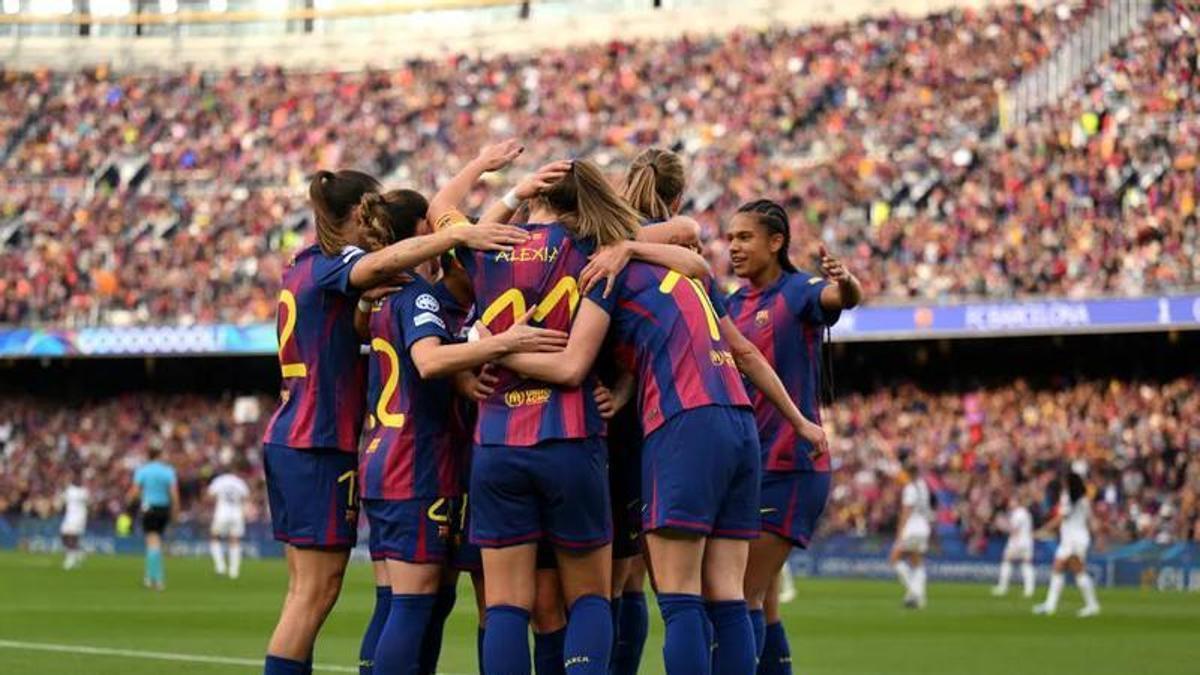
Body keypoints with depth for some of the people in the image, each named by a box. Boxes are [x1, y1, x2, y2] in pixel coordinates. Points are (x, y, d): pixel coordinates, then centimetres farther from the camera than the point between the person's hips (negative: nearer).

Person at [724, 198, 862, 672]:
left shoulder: (798, 291, -9)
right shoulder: (733, 304, 12)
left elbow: (846, 297, -29)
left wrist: (845, 283, -54)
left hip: (789, 468, -8)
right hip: (746, 467, 8)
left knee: (743, 598, -13)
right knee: (760, 606, 10)